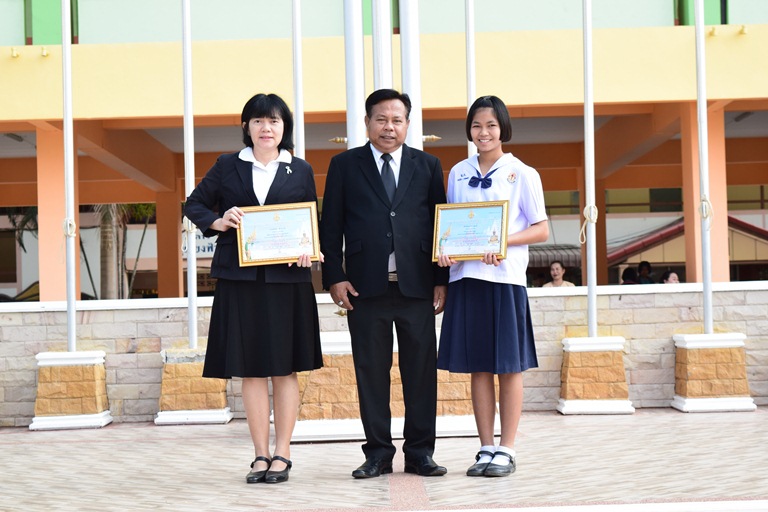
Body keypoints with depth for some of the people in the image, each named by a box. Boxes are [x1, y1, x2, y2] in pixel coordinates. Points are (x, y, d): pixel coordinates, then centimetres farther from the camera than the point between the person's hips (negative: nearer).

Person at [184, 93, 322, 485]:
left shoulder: (300, 171, 10)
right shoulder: (227, 166, 9)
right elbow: (194, 204, 12)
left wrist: (308, 250, -8)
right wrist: (218, 222, -8)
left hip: (287, 278, 0)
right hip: (240, 278, 0)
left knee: (285, 368, 3)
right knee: (250, 369, 2)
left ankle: (282, 454, 12)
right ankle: (260, 455, 11)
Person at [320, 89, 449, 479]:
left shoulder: (428, 166, 11)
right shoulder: (344, 165, 8)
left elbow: (440, 225, 9)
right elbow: (331, 227, 5)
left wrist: (441, 280, 3)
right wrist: (335, 278, -3)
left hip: (417, 286, 1)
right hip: (365, 286, -1)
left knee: (421, 371, 4)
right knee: (371, 372, 5)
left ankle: (420, 453, 14)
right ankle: (378, 453, 15)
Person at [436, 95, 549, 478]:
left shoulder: (522, 174, 1)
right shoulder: (458, 173, 11)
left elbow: (541, 229, -1)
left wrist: (504, 241, -17)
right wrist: (444, 249, -5)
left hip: (505, 278, -3)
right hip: (465, 277, 4)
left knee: (509, 366, 2)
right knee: (477, 366, 7)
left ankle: (506, 450, 11)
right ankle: (485, 448, 17)